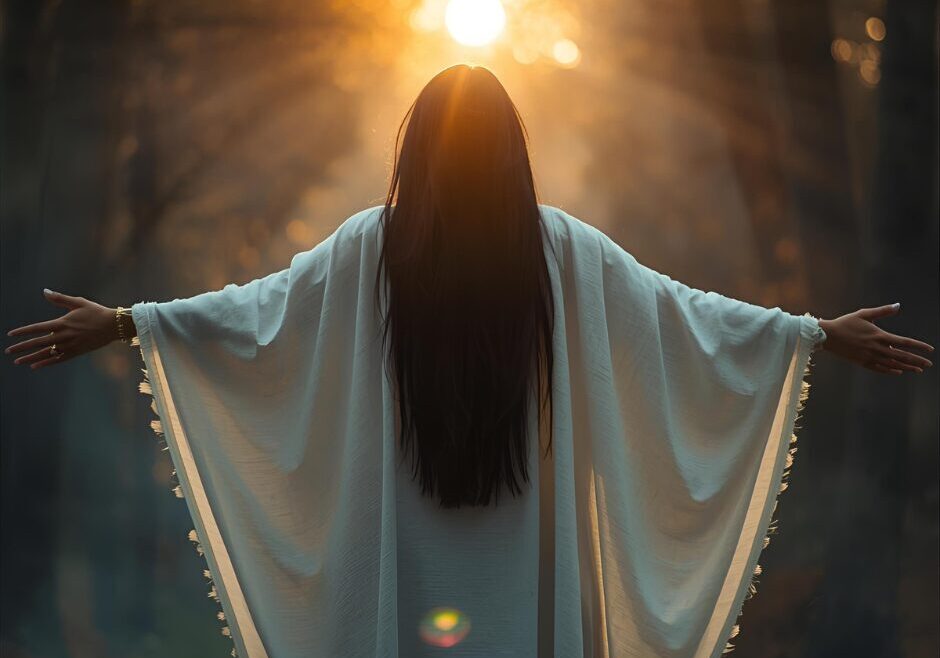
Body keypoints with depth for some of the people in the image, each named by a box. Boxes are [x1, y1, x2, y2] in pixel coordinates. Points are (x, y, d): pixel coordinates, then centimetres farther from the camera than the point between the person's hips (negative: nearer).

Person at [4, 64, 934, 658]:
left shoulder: (371, 245, -4)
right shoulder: (563, 249, -2)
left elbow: (256, 307, -1)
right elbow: (682, 310, 3)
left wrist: (121, 322, 9)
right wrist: (823, 334, 12)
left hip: (409, 549, 0)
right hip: (524, 547, 0)